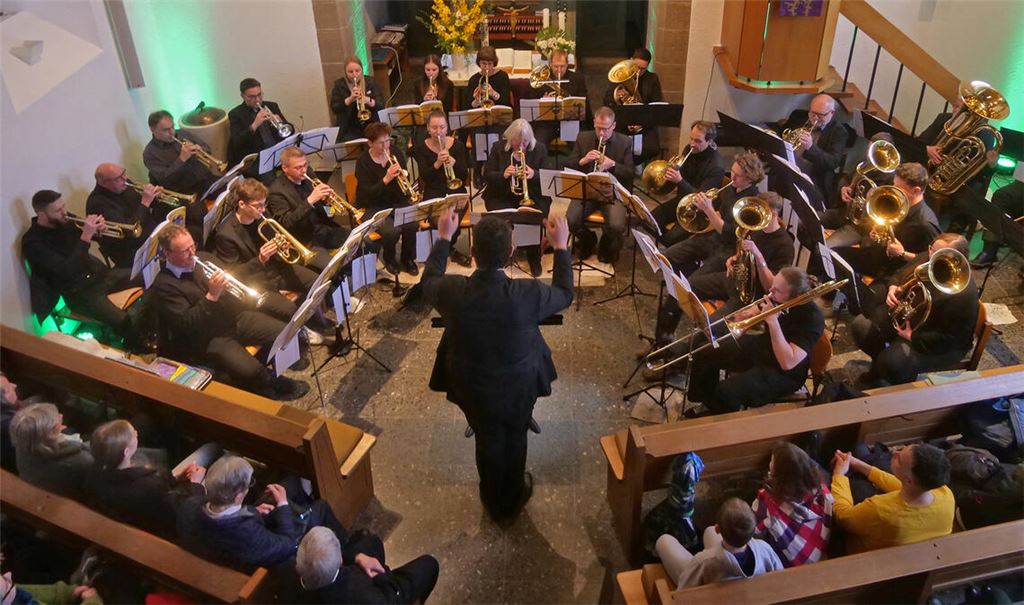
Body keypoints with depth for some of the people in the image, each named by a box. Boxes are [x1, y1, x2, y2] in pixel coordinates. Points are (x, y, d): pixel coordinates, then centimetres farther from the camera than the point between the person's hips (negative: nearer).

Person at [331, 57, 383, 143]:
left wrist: (369, 101, -24)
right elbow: (334, 108, -8)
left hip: (371, 126, 1)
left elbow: (381, 105, -4)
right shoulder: (339, 85, 3)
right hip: (350, 129, -1)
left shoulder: (371, 82, 5)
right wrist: (349, 99, -24)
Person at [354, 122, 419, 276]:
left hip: (397, 202, 4)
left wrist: (404, 176, -18)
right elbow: (369, 194, -17)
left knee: (412, 224, -26)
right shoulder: (363, 162, -11)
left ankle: (407, 259, 2)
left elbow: (407, 181, 7)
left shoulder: (396, 152, 2)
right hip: (373, 207, -4)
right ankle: (388, 258, 4)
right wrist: (386, 179, -31)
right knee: (392, 231, -31)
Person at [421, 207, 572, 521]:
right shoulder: (528, 294, -33)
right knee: (515, 440, 27)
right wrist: (561, 246, -1)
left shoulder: (451, 292, -29)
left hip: (472, 389, 1)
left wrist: (444, 237, 6)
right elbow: (565, 294, -9)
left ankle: (494, 502, 52)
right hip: (518, 387, -1)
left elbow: (428, 281, -3)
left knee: (487, 441, 27)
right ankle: (512, 499, 53)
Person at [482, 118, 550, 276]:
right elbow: (487, 176, 1)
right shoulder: (498, 148, 3)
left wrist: (534, 175, -20)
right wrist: (503, 174, -21)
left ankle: (534, 258, -4)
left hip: (533, 197, 0)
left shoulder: (540, 149, 4)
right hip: (502, 196, 0)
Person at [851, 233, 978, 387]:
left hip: (937, 345, -8)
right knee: (860, 326, -4)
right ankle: (879, 368, 22)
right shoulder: (926, 260, -9)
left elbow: (949, 339, -29)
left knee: (892, 362, -28)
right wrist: (893, 288, -15)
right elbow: (899, 277, 8)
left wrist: (912, 337, -27)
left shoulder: (963, 294, -31)